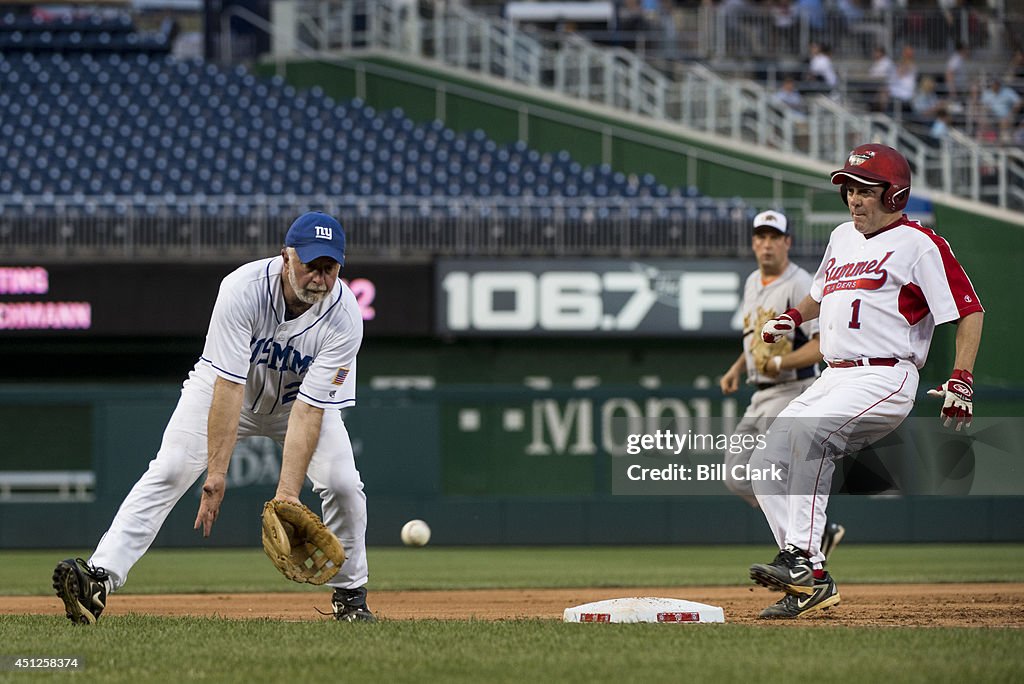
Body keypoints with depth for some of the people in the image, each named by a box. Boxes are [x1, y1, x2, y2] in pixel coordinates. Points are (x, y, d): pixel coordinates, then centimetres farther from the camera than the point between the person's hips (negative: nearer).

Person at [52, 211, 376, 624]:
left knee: (343, 482, -18)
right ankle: (100, 579, -30)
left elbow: (309, 410, -32)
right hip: (230, 385, -1)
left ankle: (349, 595, 5)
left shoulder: (344, 318, -30)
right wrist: (216, 476, -42)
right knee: (169, 472, -20)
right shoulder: (243, 289, -34)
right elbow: (228, 388, -37)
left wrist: (288, 492, -40)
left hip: (299, 398, 2)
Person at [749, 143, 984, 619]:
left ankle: (802, 560, -35)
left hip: (886, 378, -9)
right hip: (833, 378, 9)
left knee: (807, 431, -32)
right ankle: (808, 584, -1)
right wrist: (793, 318, 17)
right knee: (768, 465, -3)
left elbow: (969, 311, -8)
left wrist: (961, 379, -18)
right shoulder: (842, 237, 19)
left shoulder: (918, 244, -5)